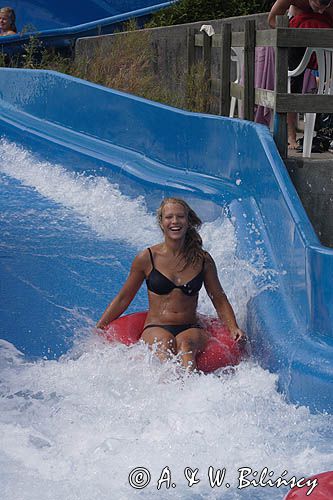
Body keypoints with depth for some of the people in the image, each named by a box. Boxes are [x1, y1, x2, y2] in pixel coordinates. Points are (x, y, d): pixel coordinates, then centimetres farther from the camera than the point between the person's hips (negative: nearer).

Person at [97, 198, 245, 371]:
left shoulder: (202, 259, 8)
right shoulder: (147, 258, 4)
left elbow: (219, 300, 15)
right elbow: (123, 299, 13)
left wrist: (234, 329, -1)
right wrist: (97, 329, 9)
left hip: (191, 330, 1)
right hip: (155, 329, -1)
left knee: (185, 345, -36)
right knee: (164, 345, -37)